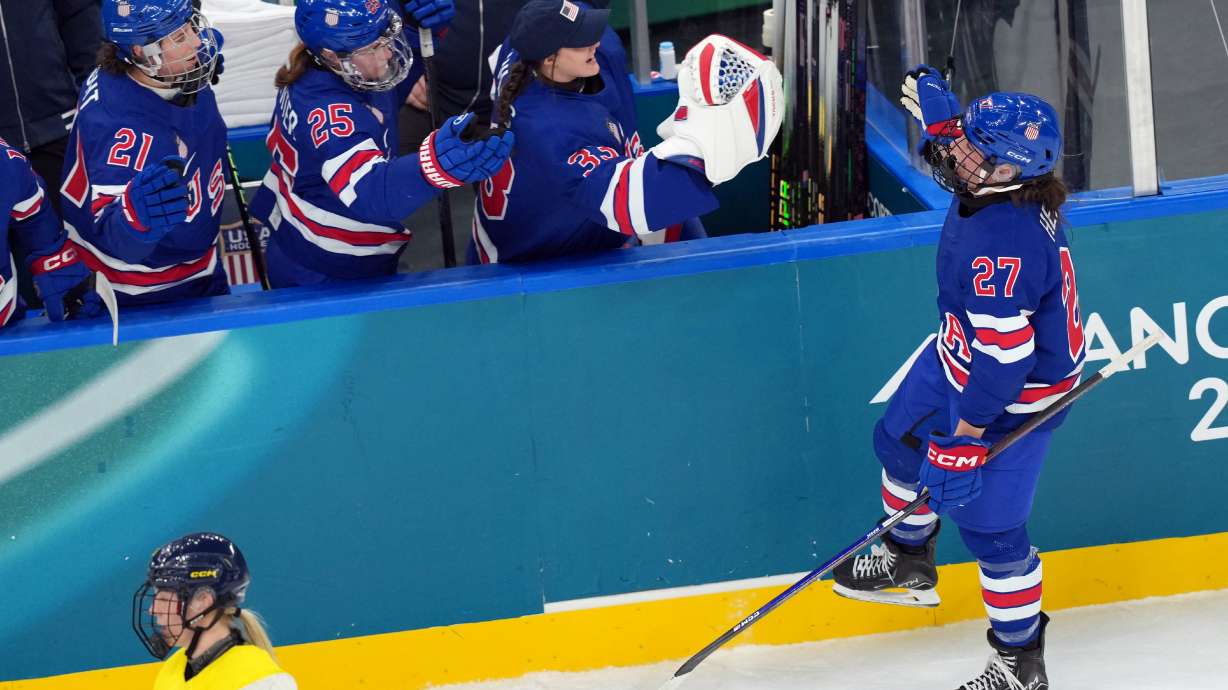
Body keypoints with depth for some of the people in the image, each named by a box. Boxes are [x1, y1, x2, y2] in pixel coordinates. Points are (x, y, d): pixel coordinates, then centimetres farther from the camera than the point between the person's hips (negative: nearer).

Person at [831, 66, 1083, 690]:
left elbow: (1004, 354, -36)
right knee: (901, 440, 27)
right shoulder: (1000, 184, -14)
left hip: (1016, 391, -10)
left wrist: (966, 433, -30)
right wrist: (935, 102, 19)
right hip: (965, 353, 10)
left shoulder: (1002, 245, -39)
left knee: (988, 522, 0)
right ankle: (908, 563, 52)